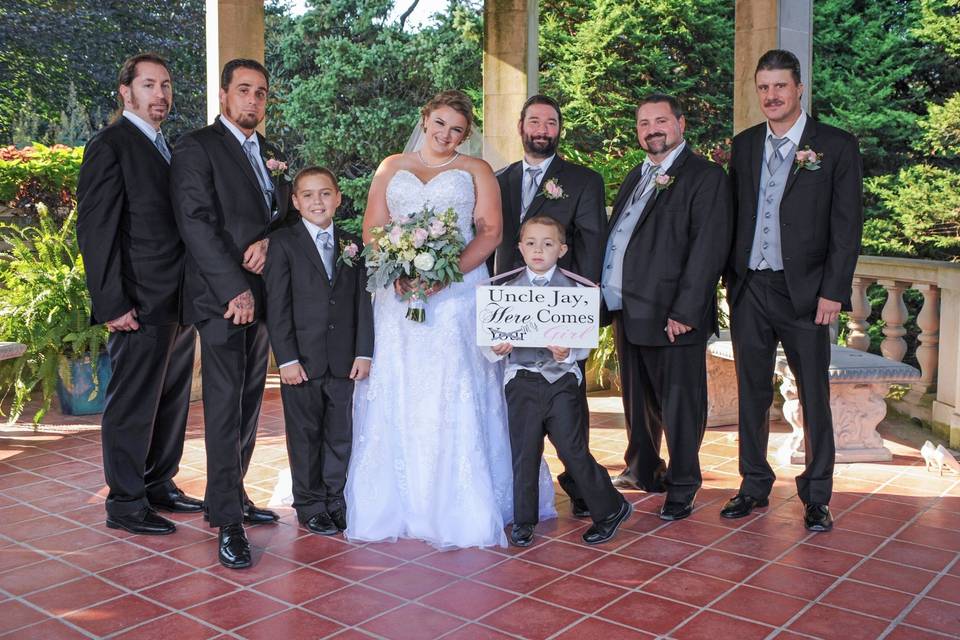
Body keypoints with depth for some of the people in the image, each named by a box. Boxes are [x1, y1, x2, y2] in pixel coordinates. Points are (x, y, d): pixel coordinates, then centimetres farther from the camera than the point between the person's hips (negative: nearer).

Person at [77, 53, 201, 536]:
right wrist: (111, 304, -18)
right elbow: (95, 232, -14)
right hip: (142, 305, -8)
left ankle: (159, 484, 32)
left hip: (178, 303, 9)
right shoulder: (110, 146, -9)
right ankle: (126, 503, 15)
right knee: (133, 404, 2)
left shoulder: (166, 148, 17)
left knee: (172, 400, 17)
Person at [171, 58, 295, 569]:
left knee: (249, 402, 11)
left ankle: (230, 495, 23)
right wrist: (235, 290, -18)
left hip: (263, 294, 7)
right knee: (225, 405, -7)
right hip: (221, 297, -7)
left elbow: (289, 212, 15)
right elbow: (197, 224, -12)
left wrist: (268, 240, -8)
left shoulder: (271, 153, 19)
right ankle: (228, 521, -2)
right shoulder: (196, 148, -3)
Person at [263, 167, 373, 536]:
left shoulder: (352, 245, 9)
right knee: (305, 436, 8)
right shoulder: (283, 243, -2)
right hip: (302, 360, -3)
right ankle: (310, 505, 21)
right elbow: (277, 307, -7)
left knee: (340, 435, 11)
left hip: (344, 362, 3)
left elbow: (362, 302, 7)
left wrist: (364, 352, -1)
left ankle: (335, 501, 25)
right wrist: (287, 359, -12)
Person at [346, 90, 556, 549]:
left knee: (456, 399, -8)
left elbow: (490, 231, 0)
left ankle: (460, 510, -1)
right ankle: (395, 504, 8)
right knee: (395, 398, 0)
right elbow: (371, 229, 10)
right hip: (397, 294, 3)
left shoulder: (475, 170, 12)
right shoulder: (392, 167, 18)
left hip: (457, 292, -2)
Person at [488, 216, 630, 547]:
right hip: (521, 379, 2)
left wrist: (567, 353, -22)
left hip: (561, 378, -2)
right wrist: (496, 348, -18)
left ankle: (610, 508, 18)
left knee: (572, 448, -2)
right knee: (524, 452, 8)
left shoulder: (572, 290, 1)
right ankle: (523, 520, 24)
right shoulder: (509, 290, 5)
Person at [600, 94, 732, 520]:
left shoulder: (705, 177, -8)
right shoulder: (635, 178, 18)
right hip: (626, 310, 8)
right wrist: (607, 295, 8)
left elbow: (708, 249, -15)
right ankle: (643, 471, 37)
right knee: (637, 398, 20)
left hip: (672, 314, -8)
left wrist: (685, 311, -20)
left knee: (678, 403, 3)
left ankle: (682, 486, 18)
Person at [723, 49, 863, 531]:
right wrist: (730, 277, 7)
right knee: (752, 393, 12)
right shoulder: (744, 145, 11)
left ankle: (816, 497, 18)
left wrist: (833, 291, -11)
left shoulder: (836, 146, -2)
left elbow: (847, 225, -5)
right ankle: (754, 486, 25)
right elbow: (734, 216, 12)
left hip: (804, 291, -4)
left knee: (814, 397, 5)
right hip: (749, 289, 4)